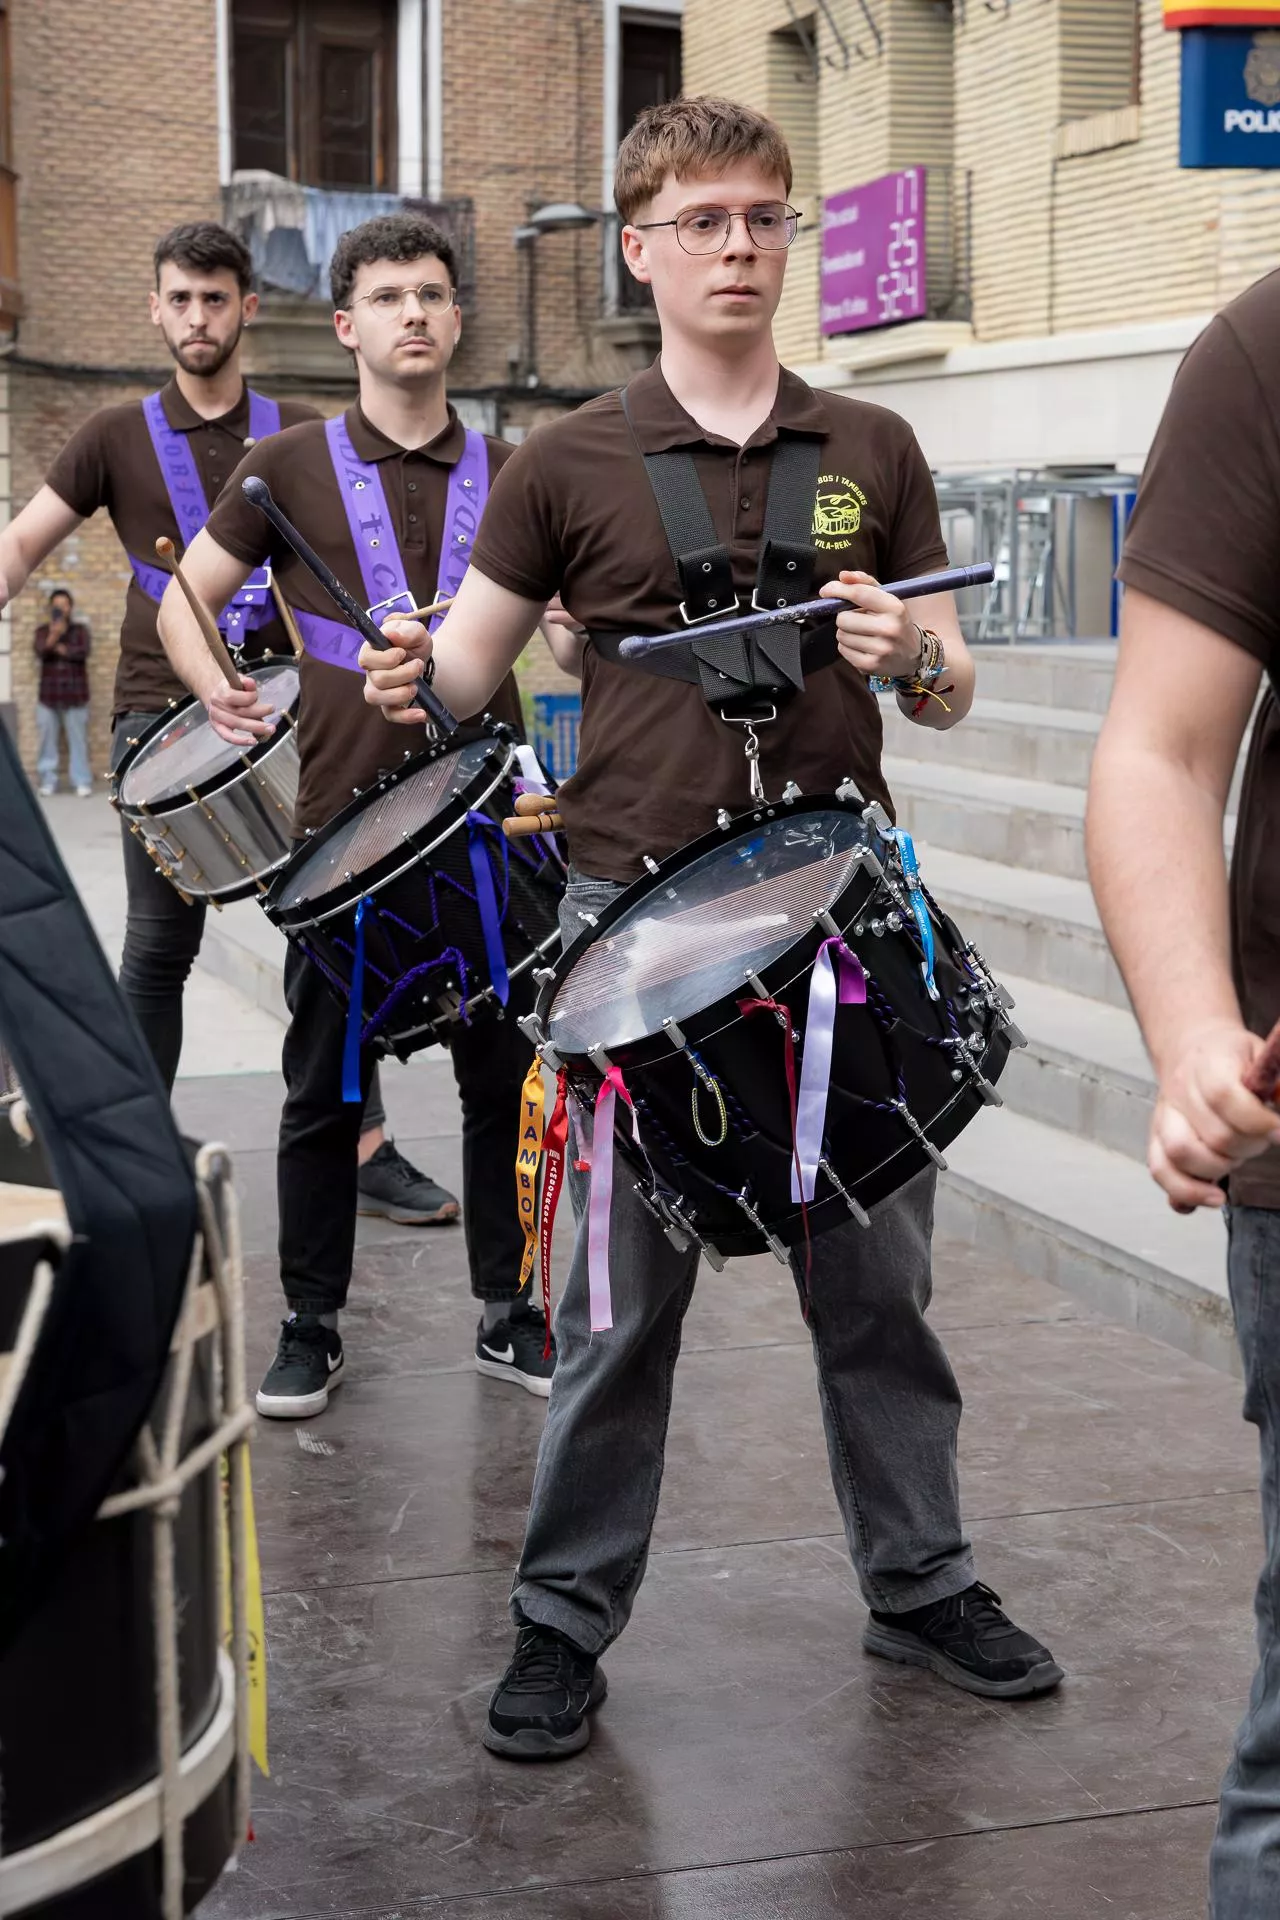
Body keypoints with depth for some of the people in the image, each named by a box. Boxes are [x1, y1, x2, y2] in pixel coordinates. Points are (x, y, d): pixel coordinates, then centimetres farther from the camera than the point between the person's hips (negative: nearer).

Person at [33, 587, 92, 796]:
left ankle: (82, 782, 1)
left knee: (78, 739, -1)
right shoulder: (42, 631, 7)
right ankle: (48, 781, 7)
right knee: (48, 739, 1)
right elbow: (40, 652, -14)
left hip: (75, 694, -1)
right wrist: (53, 636, -31)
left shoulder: (80, 629, 6)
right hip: (48, 694, 1)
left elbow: (83, 651, -11)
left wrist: (60, 649, -7)